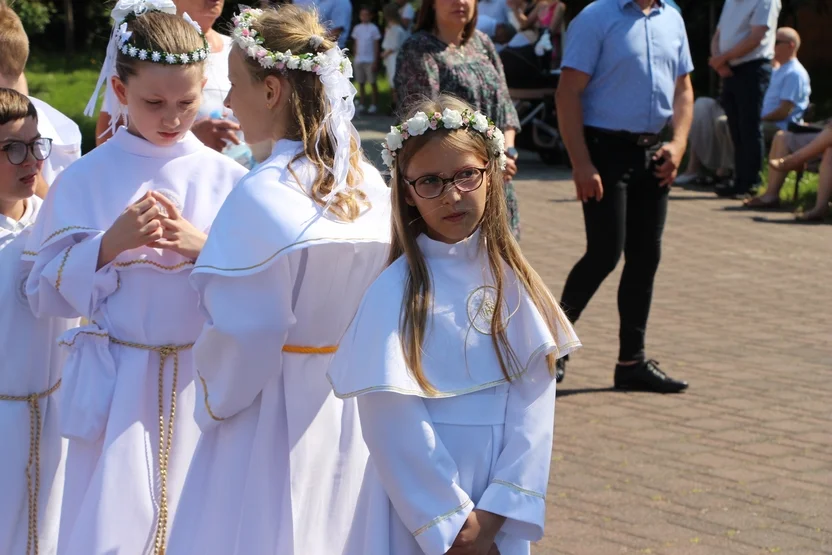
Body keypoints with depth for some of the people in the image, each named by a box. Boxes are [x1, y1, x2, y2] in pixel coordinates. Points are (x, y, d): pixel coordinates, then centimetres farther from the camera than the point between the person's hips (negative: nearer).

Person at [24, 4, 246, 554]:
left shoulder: (227, 179, 0)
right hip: (115, 388, -1)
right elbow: (45, 294, -2)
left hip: (203, 383, 1)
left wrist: (202, 246, -15)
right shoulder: (86, 179, -2)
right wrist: (111, 243, -16)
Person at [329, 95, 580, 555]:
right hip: (417, 508, -4)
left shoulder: (511, 279, -1)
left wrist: (493, 516, -13)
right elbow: (396, 430, -14)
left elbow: (533, 401, -5)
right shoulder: (396, 292, -14)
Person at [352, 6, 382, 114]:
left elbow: (376, 46, -2)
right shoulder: (357, 28, 8)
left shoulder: (373, 29, -3)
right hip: (359, 60, 4)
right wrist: (355, 58, 8)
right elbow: (356, 44, 13)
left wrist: (375, 61, -7)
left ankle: (374, 104, 3)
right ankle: (362, 104, 12)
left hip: (370, 60, -4)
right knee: (361, 83, 6)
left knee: (372, 83, -1)